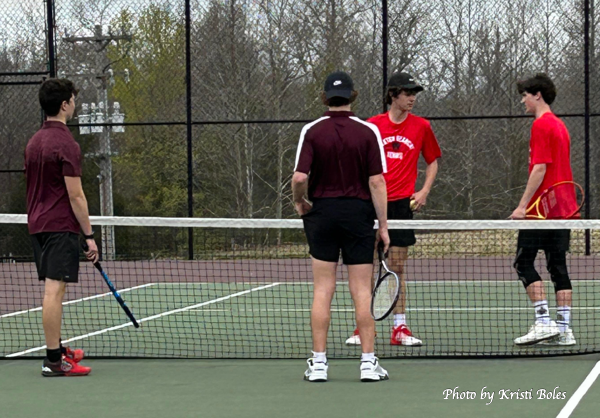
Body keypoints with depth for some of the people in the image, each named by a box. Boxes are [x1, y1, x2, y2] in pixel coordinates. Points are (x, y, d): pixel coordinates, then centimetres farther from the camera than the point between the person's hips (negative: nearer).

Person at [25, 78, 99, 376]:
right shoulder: (66, 144, -14)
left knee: (52, 290, 16)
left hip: (37, 225, 9)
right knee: (54, 290, -9)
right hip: (60, 226, -9)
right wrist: (89, 235, -12)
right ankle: (53, 361, -9)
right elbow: (75, 196, -16)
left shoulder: (34, 141, 12)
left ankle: (56, 349, 25)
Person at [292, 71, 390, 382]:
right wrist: (383, 226, -2)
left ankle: (318, 363, 4)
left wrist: (300, 203, 7)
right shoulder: (368, 132, -3)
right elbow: (376, 182, -7)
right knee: (362, 292, 2)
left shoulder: (312, 131, -3)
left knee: (323, 290, 4)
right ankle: (368, 362, 3)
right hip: (358, 213, -1)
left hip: (322, 213, 1)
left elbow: (300, 177, -13)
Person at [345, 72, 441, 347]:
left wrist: (424, 192, 4)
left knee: (397, 267, 3)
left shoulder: (421, 126, 5)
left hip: (401, 202, 1)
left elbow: (432, 161, 16)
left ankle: (399, 328, 8)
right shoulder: (373, 125, 3)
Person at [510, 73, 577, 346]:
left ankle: (543, 322, -13)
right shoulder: (559, 125, 18)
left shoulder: (542, 125, -10)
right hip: (563, 207, 9)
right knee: (558, 265, 7)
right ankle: (563, 328, 5)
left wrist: (523, 205, -18)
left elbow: (540, 168, -18)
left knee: (524, 262, -5)